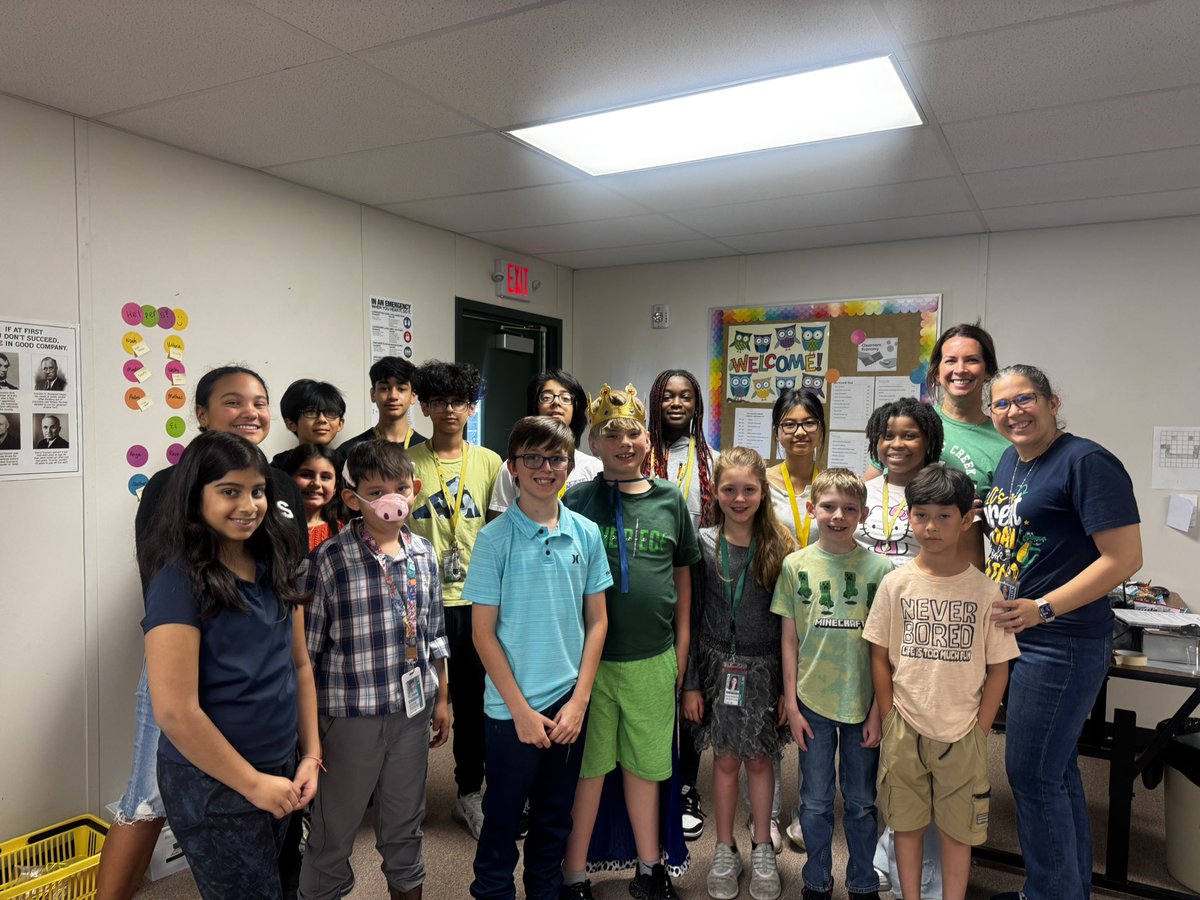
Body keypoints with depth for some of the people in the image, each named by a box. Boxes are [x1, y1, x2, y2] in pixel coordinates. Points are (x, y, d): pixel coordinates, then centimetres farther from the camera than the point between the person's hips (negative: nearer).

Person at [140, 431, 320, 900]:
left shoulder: (275, 566, 1)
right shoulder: (179, 581, -19)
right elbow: (175, 711, -21)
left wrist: (310, 755, 3)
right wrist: (253, 784, -15)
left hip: (280, 770, 7)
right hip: (212, 783, -6)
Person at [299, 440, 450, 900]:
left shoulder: (424, 555, 1)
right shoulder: (327, 560, -14)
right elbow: (304, 649, -10)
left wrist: (441, 699, 12)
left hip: (413, 711, 4)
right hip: (350, 714, -4)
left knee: (404, 827, 20)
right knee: (333, 833, 12)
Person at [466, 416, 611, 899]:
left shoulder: (586, 533, -1)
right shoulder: (495, 538, -10)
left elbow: (597, 620, 4)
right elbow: (483, 631, -8)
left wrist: (579, 700, -2)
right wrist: (520, 708, -11)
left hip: (570, 703, 3)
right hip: (511, 708, -3)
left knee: (554, 820, 19)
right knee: (502, 823, 12)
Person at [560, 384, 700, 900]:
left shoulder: (670, 500, 3)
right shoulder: (577, 501, -5)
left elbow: (682, 572, 11)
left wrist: (682, 645, 11)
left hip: (654, 659, 3)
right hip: (589, 657, -2)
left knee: (646, 766, 17)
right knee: (588, 767, 9)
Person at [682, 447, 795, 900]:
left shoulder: (780, 546, -5)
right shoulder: (703, 544, -5)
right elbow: (691, 618, -2)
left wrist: (788, 687, -2)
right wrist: (690, 683, -3)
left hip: (764, 670, 0)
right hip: (717, 666, 0)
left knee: (759, 759, 12)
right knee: (725, 760, 11)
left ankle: (762, 850, 31)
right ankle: (725, 850, 29)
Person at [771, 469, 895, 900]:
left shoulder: (879, 568, -5)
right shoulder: (796, 565, -4)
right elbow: (789, 638, 1)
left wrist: (879, 708, -3)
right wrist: (791, 702, -1)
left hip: (862, 703, 0)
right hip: (813, 701, 0)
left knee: (860, 803, 15)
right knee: (815, 801, 13)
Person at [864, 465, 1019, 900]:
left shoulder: (984, 590, -7)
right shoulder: (896, 583, -5)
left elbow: (998, 668, -1)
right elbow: (879, 656, 1)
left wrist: (979, 730, -3)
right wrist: (891, 721, -1)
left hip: (961, 733, -1)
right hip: (905, 730, 1)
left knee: (958, 828, 12)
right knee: (907, 823, 14)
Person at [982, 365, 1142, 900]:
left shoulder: (1086, 462, -14)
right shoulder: (1010, 462, 11)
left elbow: (1125, 557, -19)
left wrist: (1043, 608, -23)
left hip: (1061, 643, -8)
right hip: (1014, 636, 8)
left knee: (1032, 773, -1)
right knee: (1055, 770, 19)